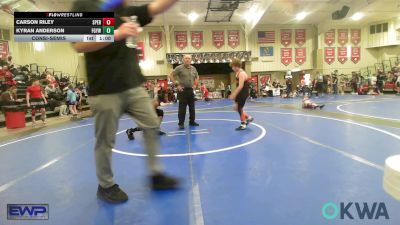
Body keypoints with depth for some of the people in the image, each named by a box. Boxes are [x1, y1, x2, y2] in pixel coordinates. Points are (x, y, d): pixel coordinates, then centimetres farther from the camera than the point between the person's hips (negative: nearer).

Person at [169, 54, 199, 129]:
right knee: (182, 108, -3)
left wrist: (195, 84, 12)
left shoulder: (193, 68, 9)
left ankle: (192, 121, 24)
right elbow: (171, 75, -7)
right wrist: (177, 84, -11)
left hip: (191, 90, 5)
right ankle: (181, 123, 4)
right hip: (182, 90, -5)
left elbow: (197, 77, 26)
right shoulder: (179, 68, -7)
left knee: (192, 107, 11)